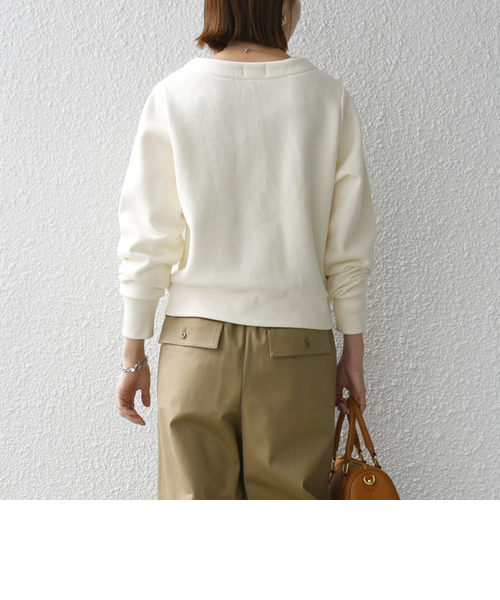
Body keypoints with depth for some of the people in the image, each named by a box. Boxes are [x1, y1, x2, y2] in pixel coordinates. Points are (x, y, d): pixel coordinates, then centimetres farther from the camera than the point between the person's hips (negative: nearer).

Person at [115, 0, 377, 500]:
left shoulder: (173, 95, -2)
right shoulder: (330, 98, -1)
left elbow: (146, 242, -3)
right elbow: (348, 248, 0)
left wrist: (133, 355, 6)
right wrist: (353, 353, 9)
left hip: (197, 344, 0)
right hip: (298, 345, 0)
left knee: (195, 489, 13)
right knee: (291, 491, 13)